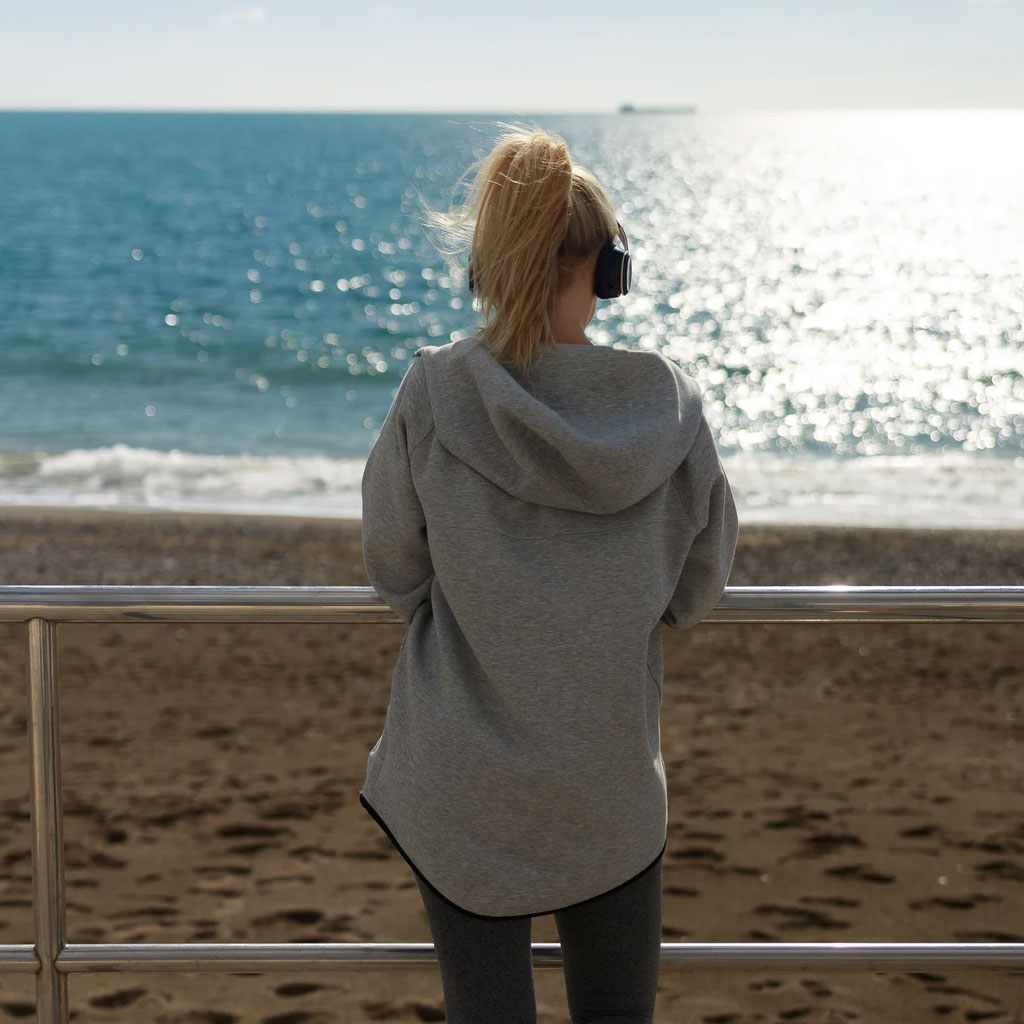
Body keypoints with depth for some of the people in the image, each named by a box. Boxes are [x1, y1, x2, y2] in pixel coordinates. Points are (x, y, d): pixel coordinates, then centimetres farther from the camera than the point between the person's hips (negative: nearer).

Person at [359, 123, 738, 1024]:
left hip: (459, 788, -1)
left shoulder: (432, 399, -14)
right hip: (614, 783, 1)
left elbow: (396, 577, -2)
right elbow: (698, 591, 1)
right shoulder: (668, 402, -11)